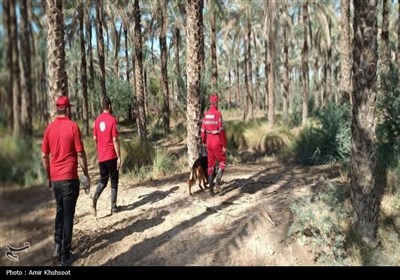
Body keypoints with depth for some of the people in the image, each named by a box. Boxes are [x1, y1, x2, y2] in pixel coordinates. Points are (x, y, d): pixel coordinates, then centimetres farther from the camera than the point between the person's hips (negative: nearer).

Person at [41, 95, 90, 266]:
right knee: (68, 215, 2)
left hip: (55, 178, 5)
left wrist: (48, 177, 17)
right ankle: (65, 255, 7)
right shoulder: (73, 126, -9)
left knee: (59, 211, 21)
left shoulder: (49, 128, 4)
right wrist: (86, 174, 1)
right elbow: (80, 153, -9)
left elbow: (44, 156, 7)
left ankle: (57, 246, 22)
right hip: (69, 178, -5)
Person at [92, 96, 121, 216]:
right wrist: (119, 157, -11)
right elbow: (115, 140, -15)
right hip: (111, 156, -5)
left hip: (101, 157, 5)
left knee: (103, 180, 16)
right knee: (114, 182, 7)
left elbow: (95, 139, 11)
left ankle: (95, 199, -7)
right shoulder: (112, 120, -12)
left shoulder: (97, 120, 5)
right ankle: (113, 207, 11)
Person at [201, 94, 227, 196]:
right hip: (217, 142, -6)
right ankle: (217, 181, -6)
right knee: (222, 161, 11)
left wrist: (204, 142, 23)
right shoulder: (218, 114, -15)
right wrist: (224, 145, -13)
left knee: (210, 164, 11)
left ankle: (211, 188, 14)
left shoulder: (206, 115, 3)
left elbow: (203, 130, 7)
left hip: (209, 142, 6)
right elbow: (222, 130, -18)